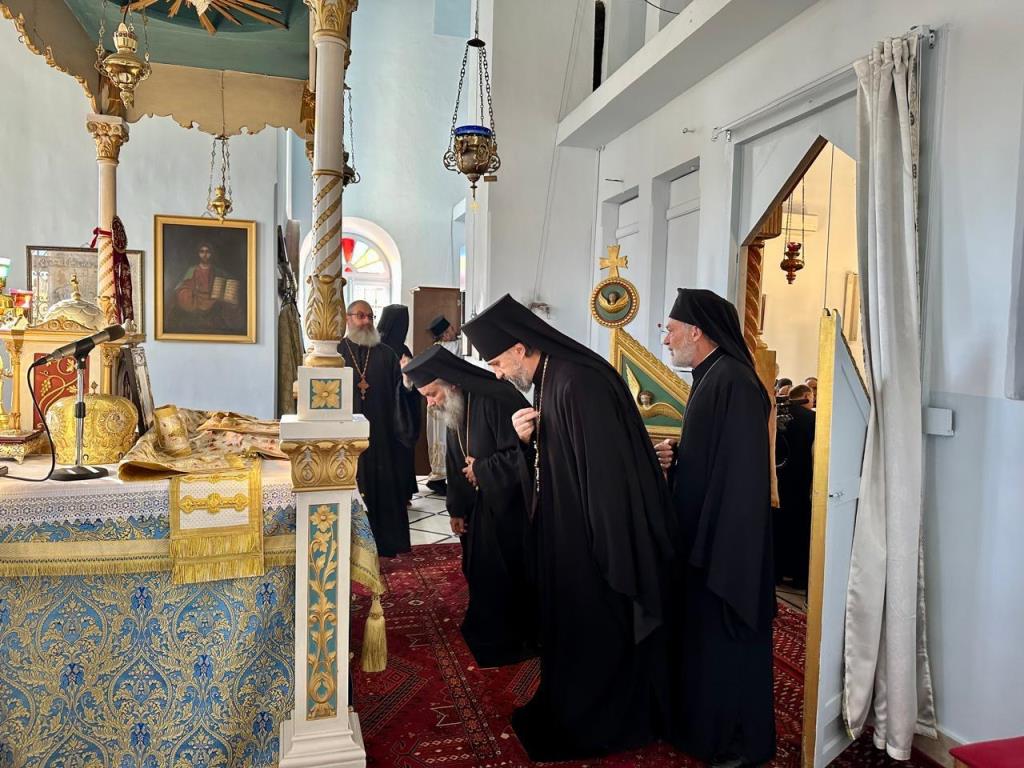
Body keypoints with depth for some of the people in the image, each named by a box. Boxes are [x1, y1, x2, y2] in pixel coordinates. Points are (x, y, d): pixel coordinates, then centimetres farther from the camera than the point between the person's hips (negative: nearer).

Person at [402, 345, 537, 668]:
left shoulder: (498, 399, -25)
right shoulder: (454, 411, 4)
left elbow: (523, 454, -28)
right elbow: (457, 464, 13)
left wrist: (481, 470, -17)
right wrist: (457, 508, 11)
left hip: (511, 507, -8)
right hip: (480, 507, 8)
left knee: (506, 576, 2)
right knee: (480, 572, 17)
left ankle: (511, 641, 22)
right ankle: (486, 630, 37)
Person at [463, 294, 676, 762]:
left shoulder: (579, 383, -24)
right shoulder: (549, 381, 7)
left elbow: (607, 470, -26)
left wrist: (610, 555, -22)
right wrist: (528, 440, -8)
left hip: (594, 540, -9)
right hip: (567, 534, 9)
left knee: (596, 630, 8)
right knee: (571, 623, 21)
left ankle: (599, 725, 28)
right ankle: (572, 712, 39)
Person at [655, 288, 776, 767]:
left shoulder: (733, 381, -20)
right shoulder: (710, 377, 11)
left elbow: (740, 472, -24)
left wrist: (716, 551, -23)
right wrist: (674, 458, 0)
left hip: (727, 542, -10)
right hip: (705, 535, 10)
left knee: (725, 640, 5)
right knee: (700, 633, 20)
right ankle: (702, 722, 36)